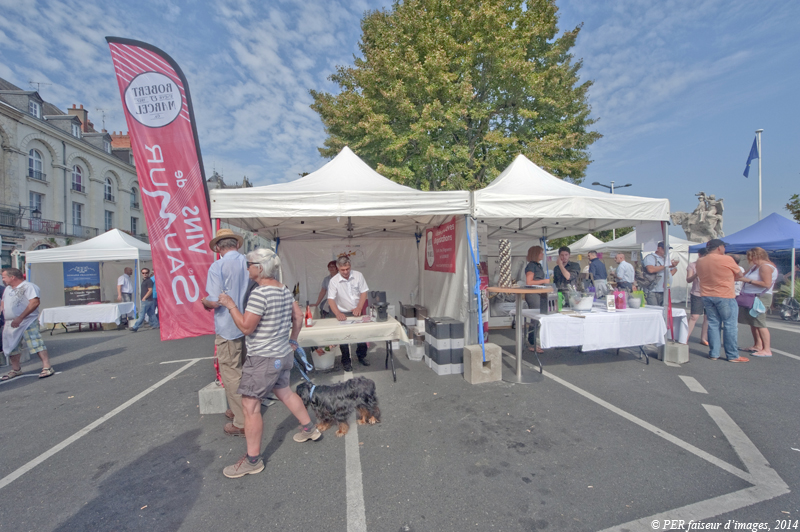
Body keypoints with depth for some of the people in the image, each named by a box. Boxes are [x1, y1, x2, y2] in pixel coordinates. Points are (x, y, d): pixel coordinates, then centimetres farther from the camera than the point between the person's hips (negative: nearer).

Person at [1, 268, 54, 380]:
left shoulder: (28, 286, -10)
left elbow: (34, 302, -21)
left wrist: (20, 318, -22)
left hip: (27, 322, -9)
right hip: (10, 323, 9)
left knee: (35, 344, -15)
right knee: (11, 347, 14)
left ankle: (47, 367, -15)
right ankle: (16, 369, 28)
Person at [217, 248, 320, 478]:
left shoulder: (260, 293, -21)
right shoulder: (284, 290, 6)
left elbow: (246, 327, -21)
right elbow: (298, 317, 12)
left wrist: (230, 305, -10)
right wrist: (293, 341, 20)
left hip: (264, 358, -9)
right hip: (283, 354, 9)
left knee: (250, 406, 3)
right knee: (284, 392, 25)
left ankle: (253, 460, 15)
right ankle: (309, 428, 39)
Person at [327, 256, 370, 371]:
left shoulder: (358, 275, -10)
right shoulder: (333, 281, -14)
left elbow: (363, 292, -5)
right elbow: (331, 299, -17)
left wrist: (359, 308, -18)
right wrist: (338, 314, -31)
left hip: (357, 312, 2)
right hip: (343, 314, -2)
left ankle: (362, 356, 33)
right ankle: (346, 361, 22)